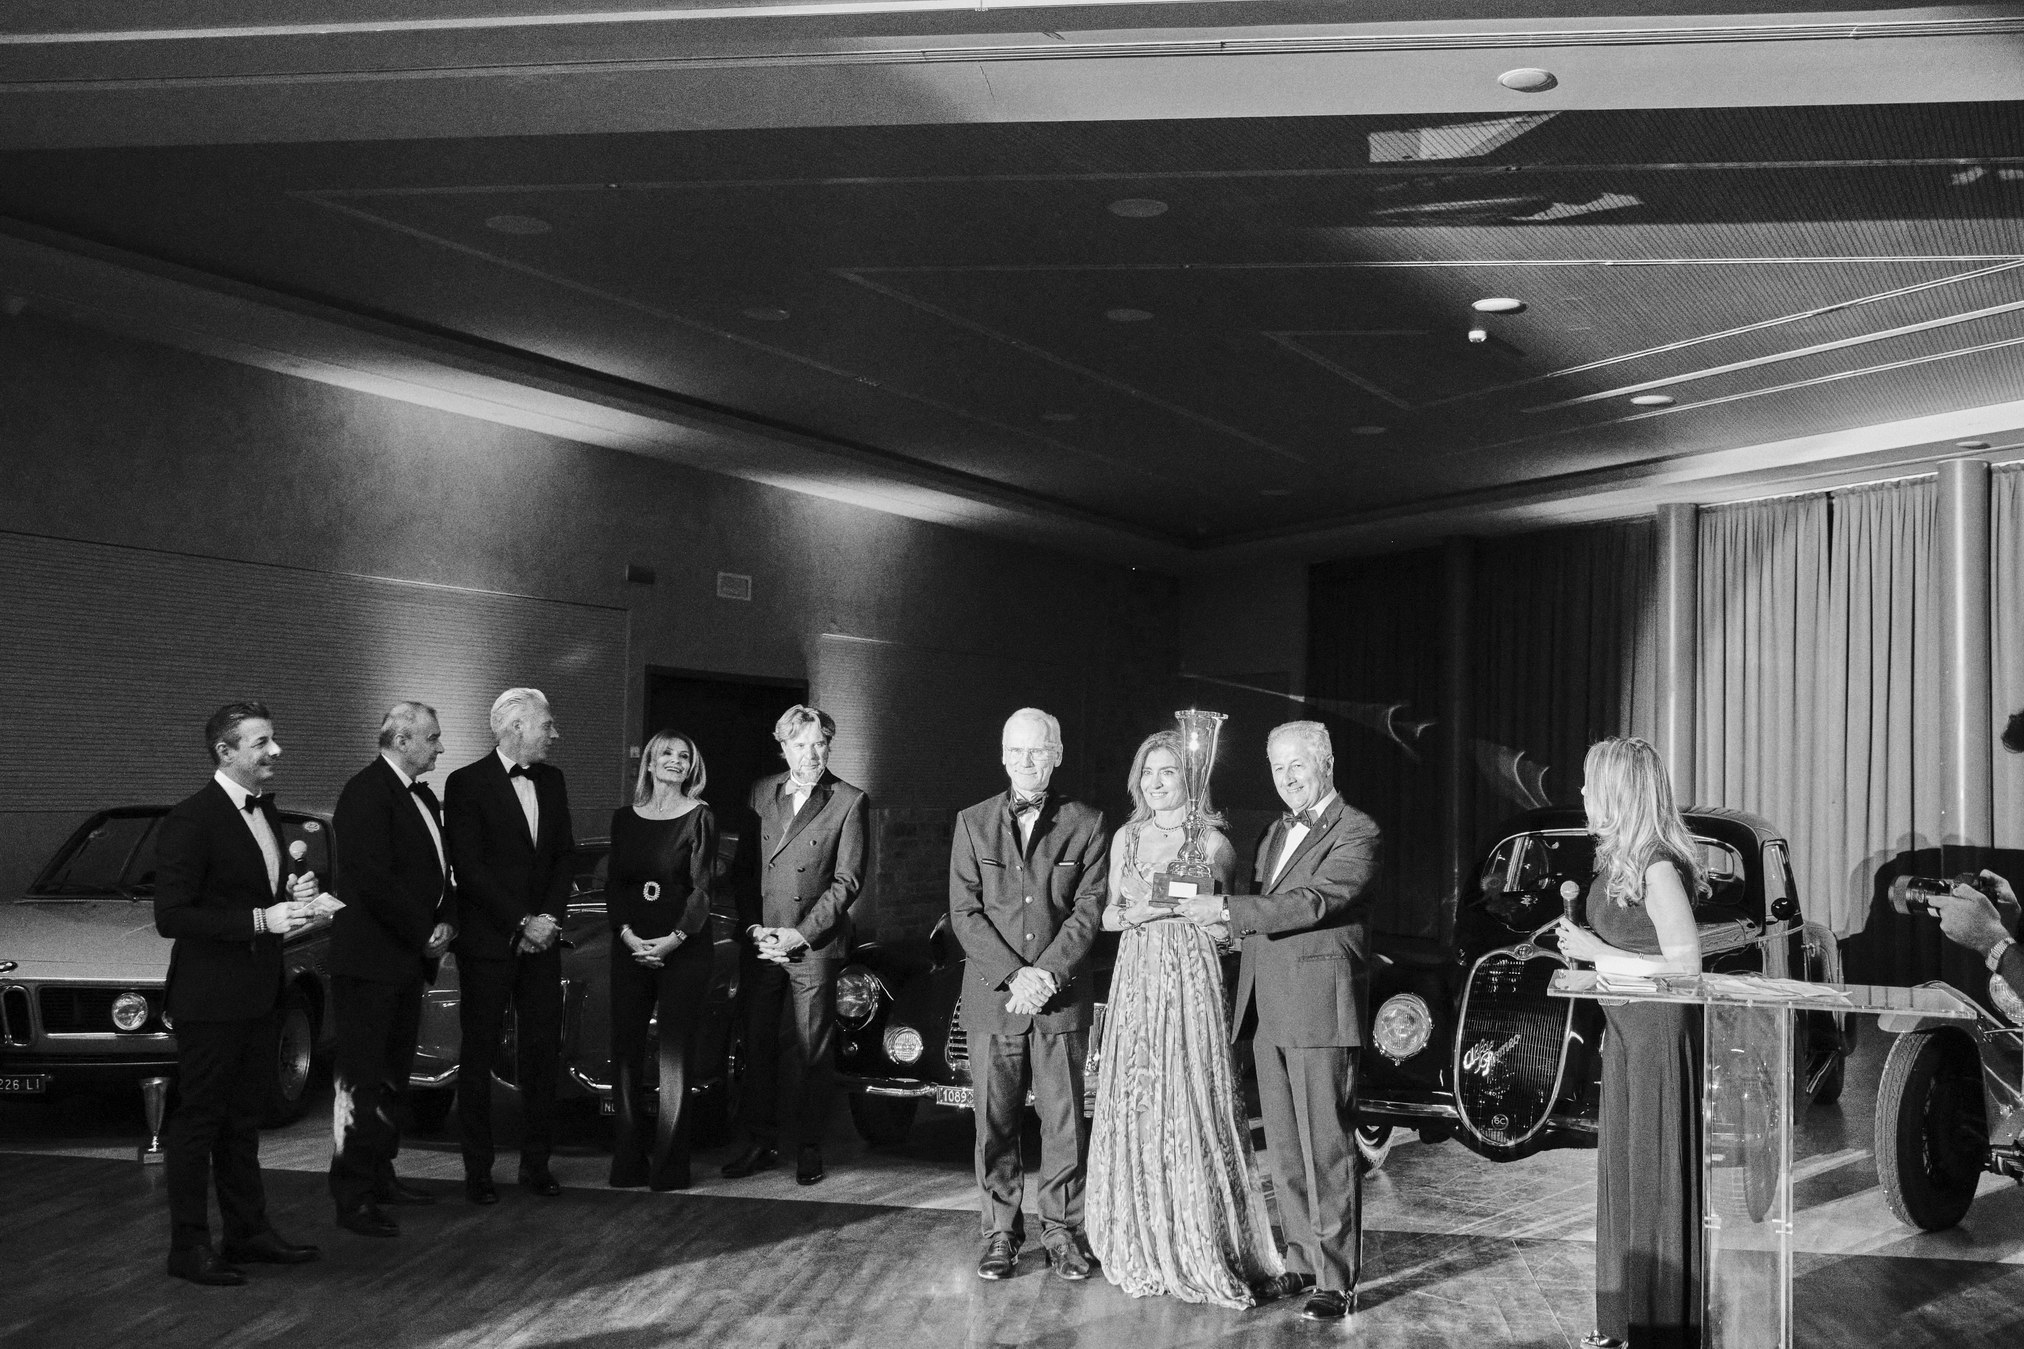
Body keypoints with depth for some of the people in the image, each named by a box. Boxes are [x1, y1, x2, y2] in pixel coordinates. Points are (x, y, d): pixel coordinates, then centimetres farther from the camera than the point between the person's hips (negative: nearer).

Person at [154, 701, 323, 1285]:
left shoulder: (264, 810, 9)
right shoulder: (190, 820, -18)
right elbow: (170, 917, -21)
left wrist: (292, 895, 0)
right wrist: (261, 919, -26)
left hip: (258, 995, 8)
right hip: (210, 1000, -8)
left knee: (243, 1120, 17)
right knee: (199, 1121, 2)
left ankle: (248, 1232, 28)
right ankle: (188, 1247, 12)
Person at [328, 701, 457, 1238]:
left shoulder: (421, 795, 15)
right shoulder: (366, 792, -15)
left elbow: (438, 869, 19)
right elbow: (374, 881, -22)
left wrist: (446, 923, 2)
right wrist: (425, 934, -15)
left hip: (408, 959, 9)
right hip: (370, 961, -9)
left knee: (393, 1076, 16)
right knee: (363, 1082, -5)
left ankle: (380, 1176, 26)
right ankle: (353, 1199, 0)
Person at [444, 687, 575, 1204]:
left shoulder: (552, 781, 11)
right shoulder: (468, 784, -8)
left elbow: (564, 855, 10)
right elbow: (469, 869, -13)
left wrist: (550, 917, -5)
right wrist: (522, 923, -14)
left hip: (541, 939, 5)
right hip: (488, 942, -5)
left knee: (542, 1050, 6)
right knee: (479, 1055, 2)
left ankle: (536, 1162, 15)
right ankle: (478, 1170, 9)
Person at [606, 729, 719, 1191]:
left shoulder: (699, 818, 0)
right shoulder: (624, 819, 11)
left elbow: (702, 888, -5)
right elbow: (614, 884, 8)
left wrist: (674, 939, -15)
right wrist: (627, 935, -7)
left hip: (683, 948, -4)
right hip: (630, 946, 4)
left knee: (674, 1056, -3)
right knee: (625, 1053, 2)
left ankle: (670, 1165, 1)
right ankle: (627, 1162, 8)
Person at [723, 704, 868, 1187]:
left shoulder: (849, 803, -2)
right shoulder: (761, 793, 10)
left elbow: (847, 881, -6)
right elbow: (743, 868, 11)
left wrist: (800, 934, -11)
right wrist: (753, 926, -3)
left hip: (815, 945, -3)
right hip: (761, 942, 4)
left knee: (811, 1050, 2)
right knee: (758, 1044, 7)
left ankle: (810, 1147, 12)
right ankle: (761, 1142, 18)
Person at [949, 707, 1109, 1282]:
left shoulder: (1086, 824, 4)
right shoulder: (973, 823, 6)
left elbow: (1089, 909, -2)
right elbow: (965, 912, 0)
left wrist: (1048, 974, -13)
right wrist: (1014, 976, -11)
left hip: (1063, 996, -1)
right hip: (992, 996, 1)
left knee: (1064, 1119, 2)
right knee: (995, 1121, 3)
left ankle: (1062, 1228, 15)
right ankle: (1001, 1231, 14)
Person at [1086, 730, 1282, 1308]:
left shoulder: (1210, 841, -1)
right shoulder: (1126, 838, 13)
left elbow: (1220, 923, -1)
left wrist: (1170, 901, -13)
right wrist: (1131, 911, -4)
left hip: (1189, 978, -4)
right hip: (1136, 976, 5)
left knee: (1190, 1105, -6)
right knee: (1134, 1105, 3)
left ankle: (1200, 1246, 3)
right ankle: (1146, 1245, 12)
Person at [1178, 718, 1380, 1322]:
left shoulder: (1355, 833, -6)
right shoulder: (1277, 833, 20)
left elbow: (1313, 902, -20)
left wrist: (1226, 909, -23)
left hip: (1319, 1011, -8)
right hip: (1268, 1012, 8)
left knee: (1326, 1150, -4)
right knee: (1285, 1150, 12)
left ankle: (1337, 1281, 2)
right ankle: (1302, 1262, 22)